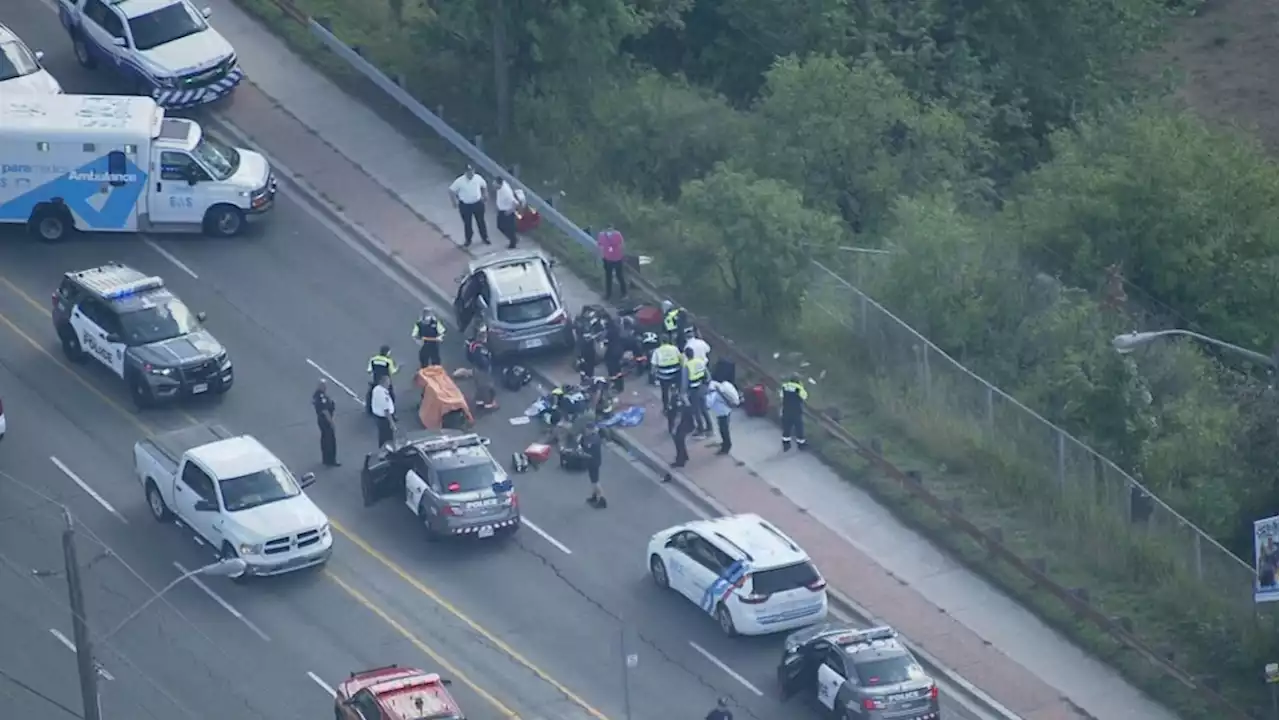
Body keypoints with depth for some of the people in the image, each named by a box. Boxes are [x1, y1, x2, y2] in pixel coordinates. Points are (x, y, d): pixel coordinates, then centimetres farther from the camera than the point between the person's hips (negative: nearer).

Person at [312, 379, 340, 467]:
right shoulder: (321, 397, -29)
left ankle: (326, 459, 32)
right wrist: (331, 421, -19)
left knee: (325, 439, 21)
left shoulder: (317, 394, 2)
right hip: (325, 420, -10)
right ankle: (331, 461, 9)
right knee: (330, 440, 1)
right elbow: (325, 411, -26)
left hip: (321, 419, 10)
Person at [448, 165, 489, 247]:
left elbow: (484, 186, 9)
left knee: (481, 221, 16)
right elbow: (451, 191, -11)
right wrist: (454, 202, -8)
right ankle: (468, 240, 31)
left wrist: (483, 196, 8)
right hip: (465, 205, -2)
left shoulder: (478, 178, -12)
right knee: (467, 223, 12)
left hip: (478, 204, 2)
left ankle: (484, 238, 35)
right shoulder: (460, 181, -21)